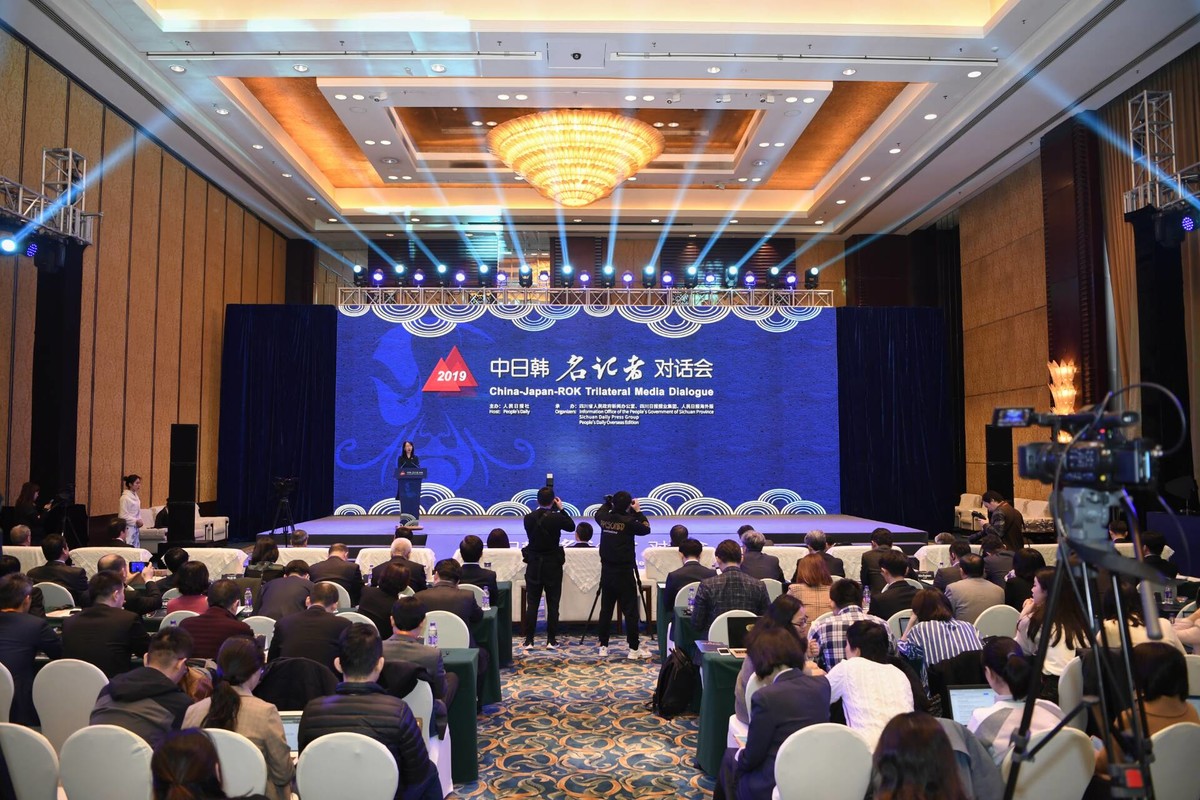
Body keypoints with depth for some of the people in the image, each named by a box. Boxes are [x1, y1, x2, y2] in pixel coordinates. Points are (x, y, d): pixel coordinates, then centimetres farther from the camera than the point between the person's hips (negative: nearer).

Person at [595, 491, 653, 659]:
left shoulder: (604, 518, 0)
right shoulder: (628, 521, -15)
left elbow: (599, 513, 24)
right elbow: (646, 529, 1)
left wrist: (608, 502, 26)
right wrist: (638, 511, 5)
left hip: (607, 571, 6)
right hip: (625, 572, -5)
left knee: (606, 609, 11)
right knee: (630, 611, 1)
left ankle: (603, 647, 16)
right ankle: (634, 649, 5)